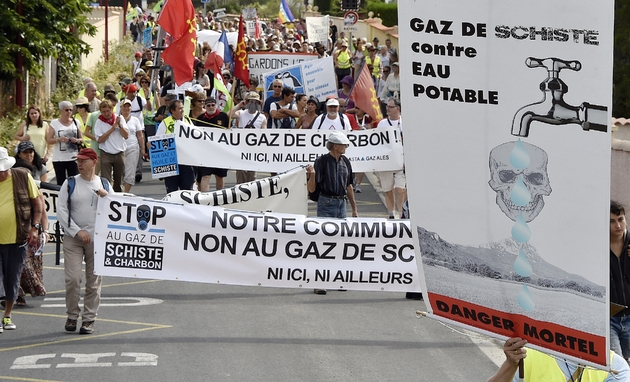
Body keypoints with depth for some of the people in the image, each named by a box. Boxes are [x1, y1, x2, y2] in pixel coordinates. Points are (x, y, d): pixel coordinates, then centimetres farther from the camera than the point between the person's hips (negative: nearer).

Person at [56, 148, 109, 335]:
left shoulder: (104, 185, 8)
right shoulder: (70, 183, 2)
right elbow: (61, 210, -2)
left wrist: (106, 197, -9)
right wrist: (77, 231, -9)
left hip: (97, 239, 1)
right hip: (72, 238, -1)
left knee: (94, 281, 2)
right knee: (72, 279, -8)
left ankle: (89, 319, 9)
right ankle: (72, 316, 7)